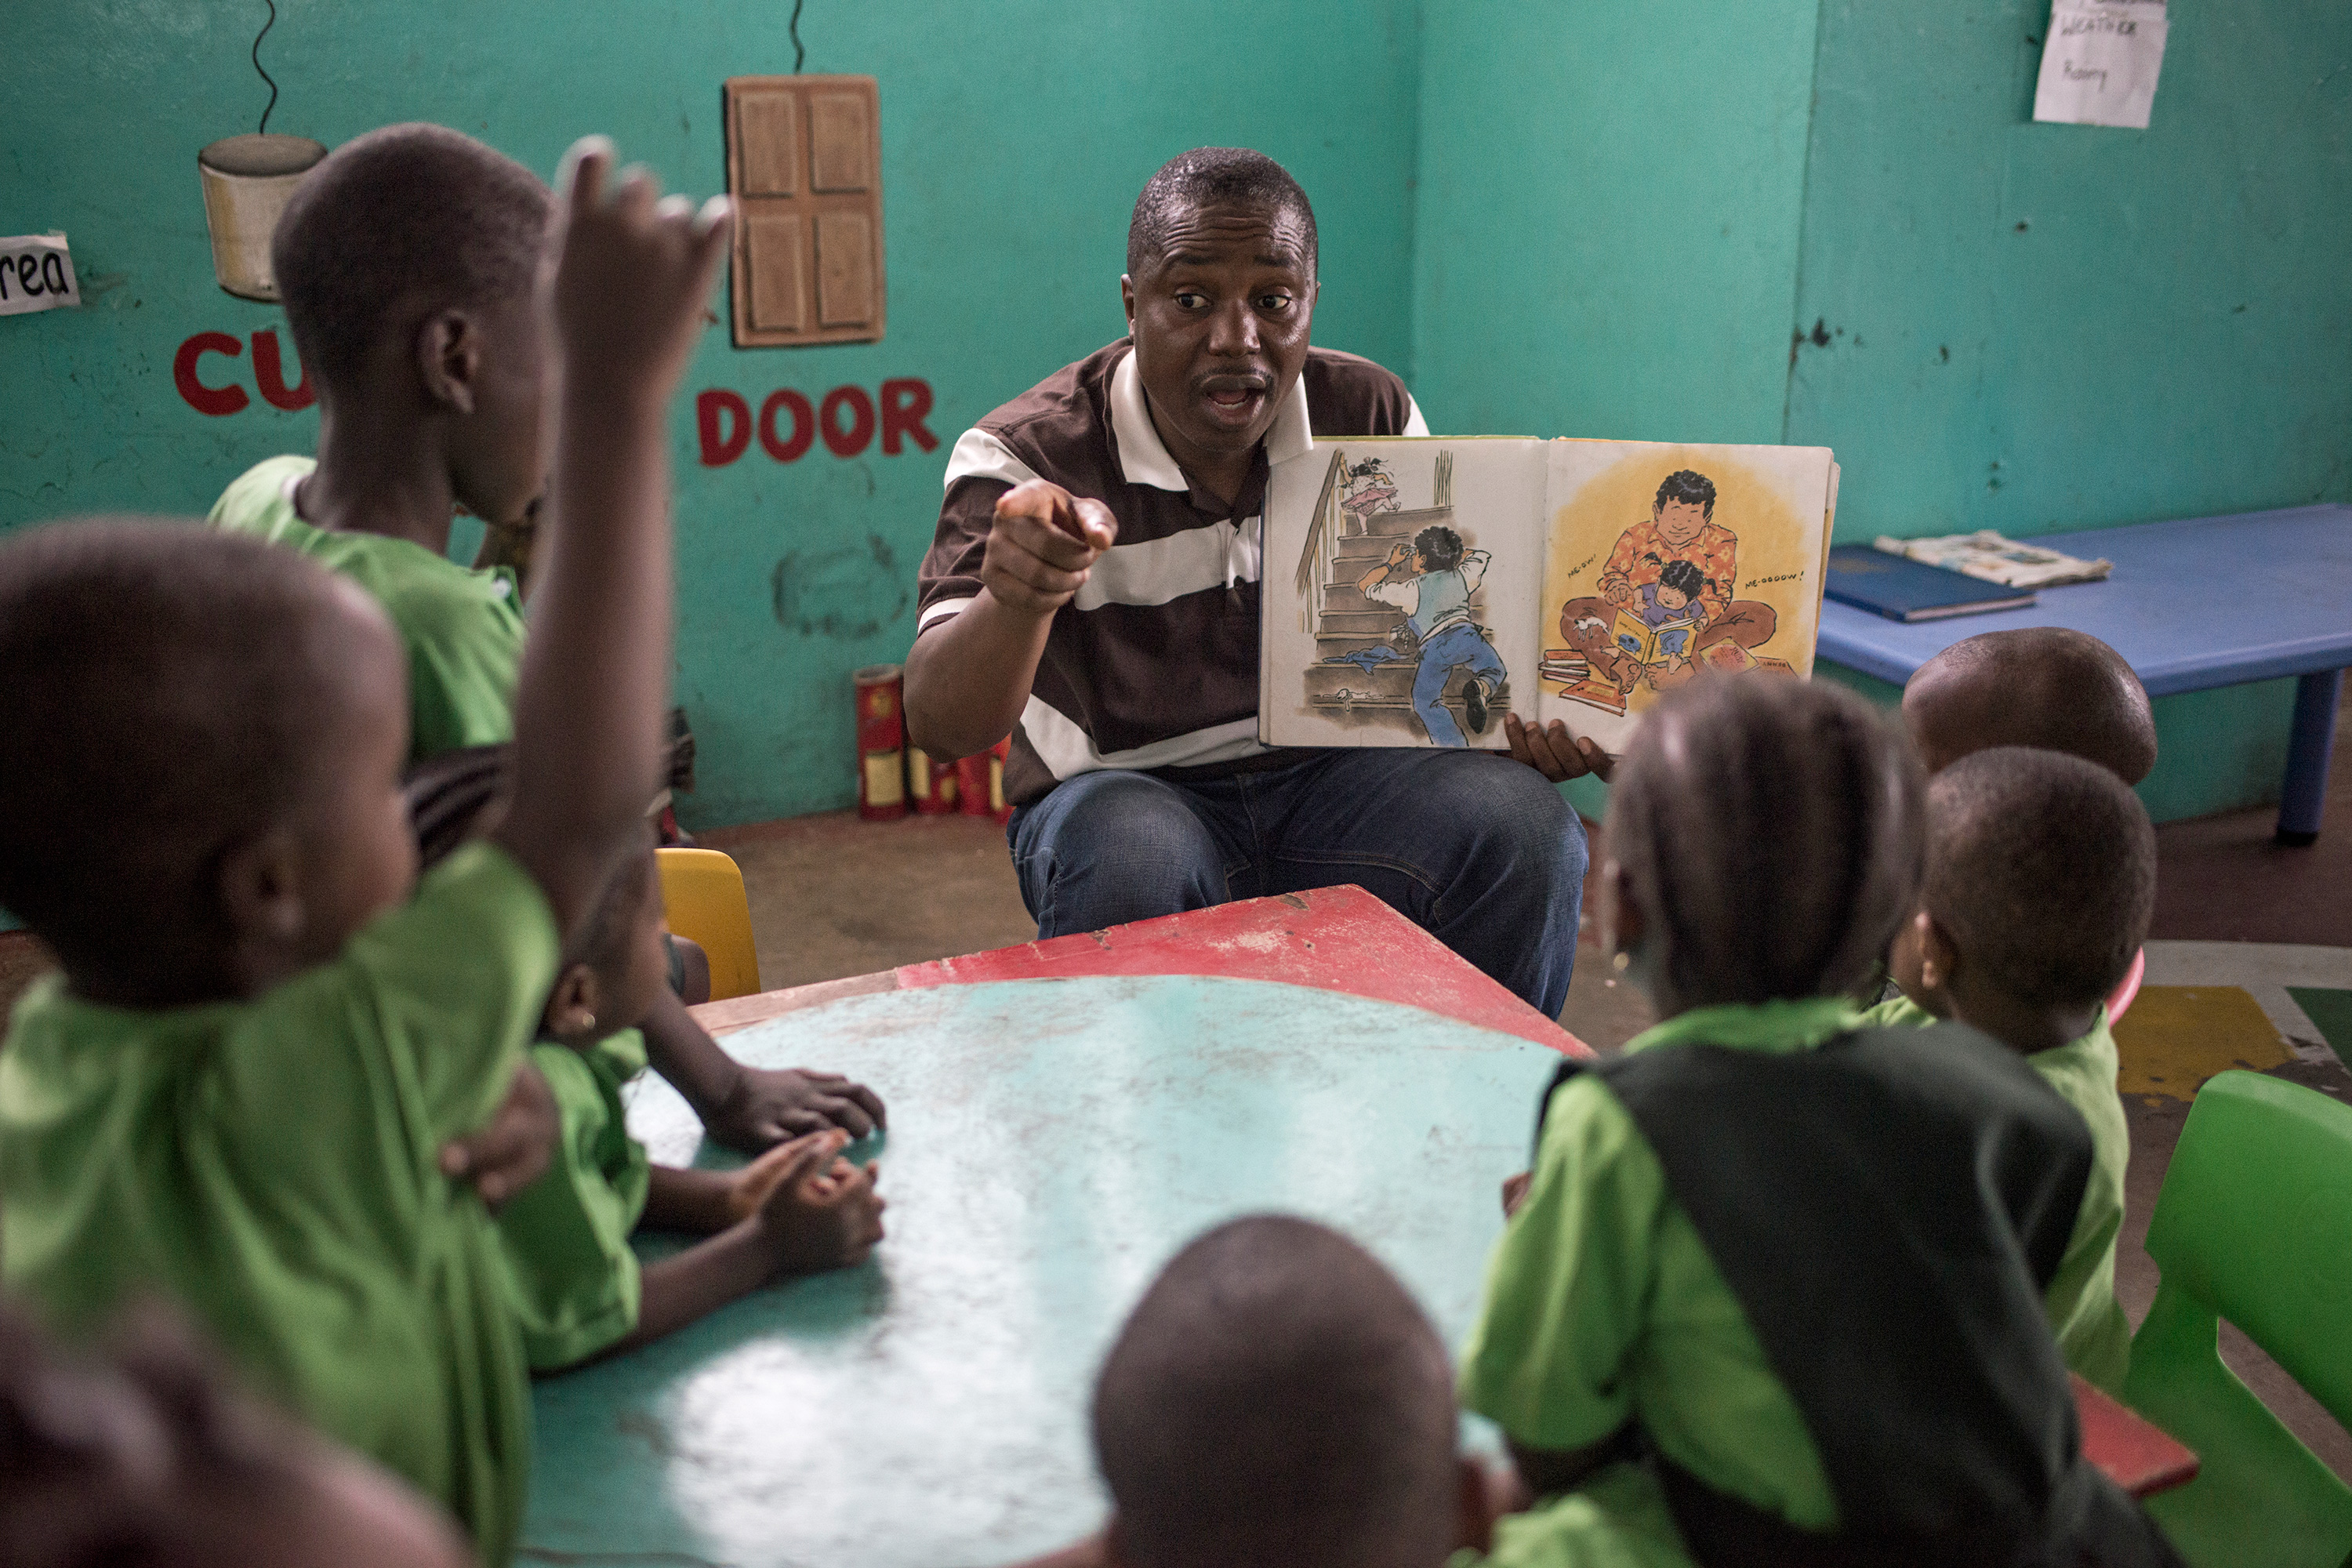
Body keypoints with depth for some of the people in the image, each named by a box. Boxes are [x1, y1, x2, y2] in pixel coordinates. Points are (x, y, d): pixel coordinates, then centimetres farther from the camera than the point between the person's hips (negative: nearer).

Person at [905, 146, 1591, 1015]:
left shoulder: (1374, 416, 0)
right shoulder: (1025, 458, -12)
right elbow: (940, 729, -23)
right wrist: (1015, 599, -47)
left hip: (1334, 775, 3)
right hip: (1120, 790, -3)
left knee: (1529, 830, -23)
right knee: (1127, 865, -37)